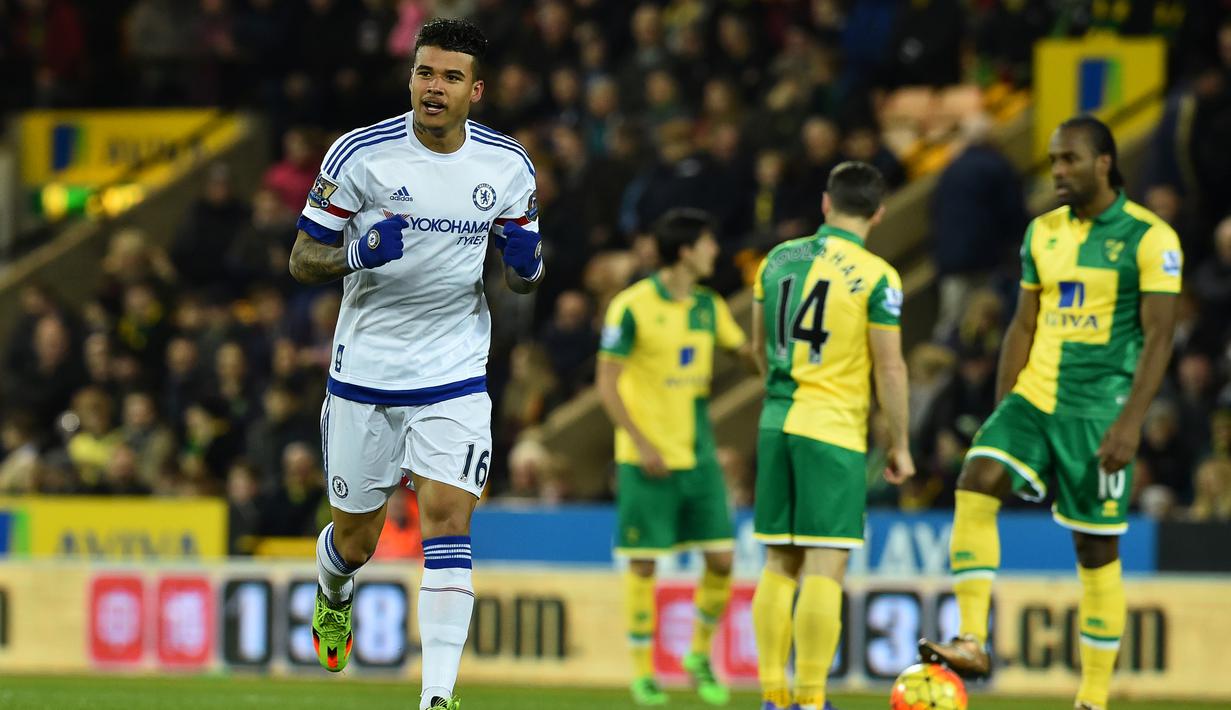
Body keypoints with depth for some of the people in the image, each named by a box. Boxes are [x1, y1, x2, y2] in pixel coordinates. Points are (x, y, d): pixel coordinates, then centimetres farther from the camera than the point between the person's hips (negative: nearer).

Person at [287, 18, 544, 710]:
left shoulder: (508, 165, -1)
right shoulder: (361, 154, -10)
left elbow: (522, 276, 11)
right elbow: (302, 260, -5)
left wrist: (527, 263, -14)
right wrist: (357, 253, -26)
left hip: (455, 377, 1)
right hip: (366, 374, 0)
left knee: (448, 522, -15)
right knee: (356, 539, 11)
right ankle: (335, 592, 49)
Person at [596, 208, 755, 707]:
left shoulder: (708, 305, 8)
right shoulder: (632, 307, -10)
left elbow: (748, 351, 20)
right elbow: (607, 384, -9)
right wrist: (641, 444, -15)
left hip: (698, 455, 5)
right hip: (649, 458, -5)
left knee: (721, 558, 0)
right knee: (643, 564, -1)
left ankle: (700, 655, 20)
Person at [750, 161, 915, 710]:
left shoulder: (778, 259, 8)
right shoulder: (876, 277, -9)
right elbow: (889, 367, -10)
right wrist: (900, 446, 0)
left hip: (776, 423, 6)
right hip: (835, 431, -6)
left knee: (779, 565, 11)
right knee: (825, 569, -4)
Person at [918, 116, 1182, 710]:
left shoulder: (1149, 237, -7)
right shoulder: (1043, 232, 10)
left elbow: (1158, 337, -11)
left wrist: (1130, 425, -18)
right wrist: (1001, 411, 11)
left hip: (1097, 410, -5)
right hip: (1033, 397, 5)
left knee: (1096, 548, 0)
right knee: (974, 485, -19)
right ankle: (972, 643, -22)